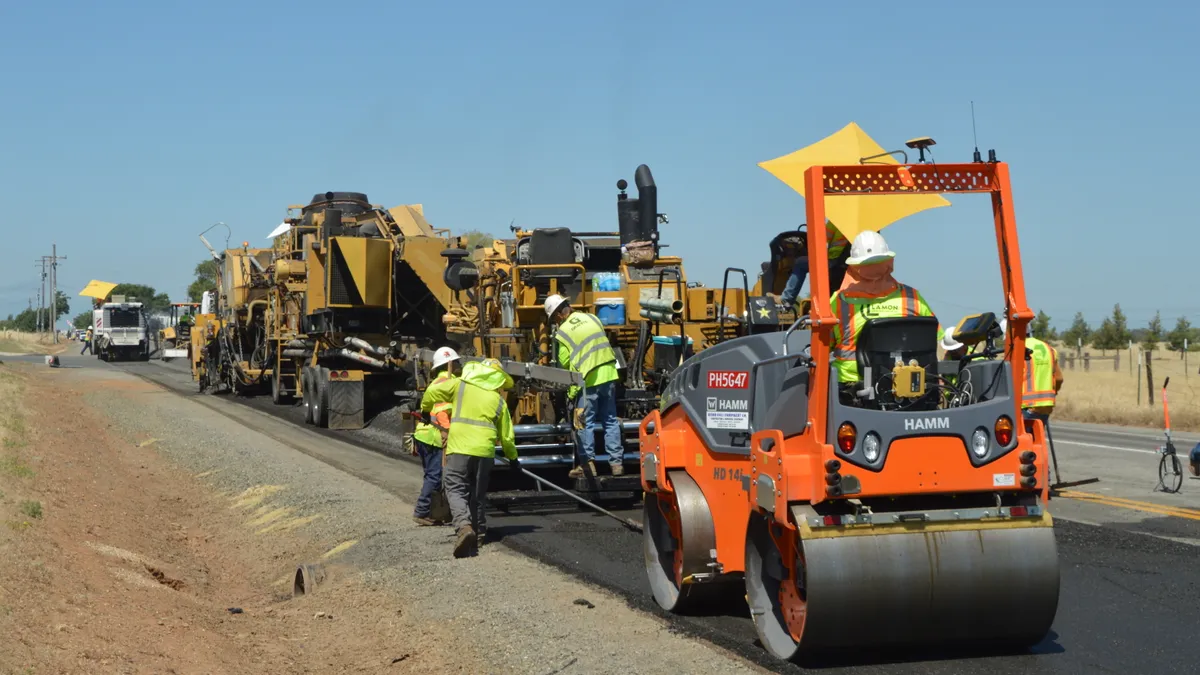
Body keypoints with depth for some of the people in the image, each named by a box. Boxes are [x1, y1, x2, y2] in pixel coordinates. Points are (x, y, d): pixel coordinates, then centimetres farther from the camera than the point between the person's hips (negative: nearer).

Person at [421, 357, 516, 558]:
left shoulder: (460, 386, 8)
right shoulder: (499, 401, 13)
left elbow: (433, 391, 0)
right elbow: (506, 436, 15)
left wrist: (425, 409, 20)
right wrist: (512, 458, 29)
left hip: (459, 448, -2)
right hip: (485, 451, 2)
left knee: (456, 490, -2)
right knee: (478, 493, 18)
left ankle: (464, 526, -25)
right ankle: (478, 531, 24)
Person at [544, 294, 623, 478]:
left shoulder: (563, 332, -6)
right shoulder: (591, 318, 8)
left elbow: (564, 362, -4)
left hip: (588, 380, -5)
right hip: (608, 374, 5)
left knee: (586, 423, 5)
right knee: (611, 420, 11)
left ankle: (588, 464, 3)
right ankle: (616, 462, 12)